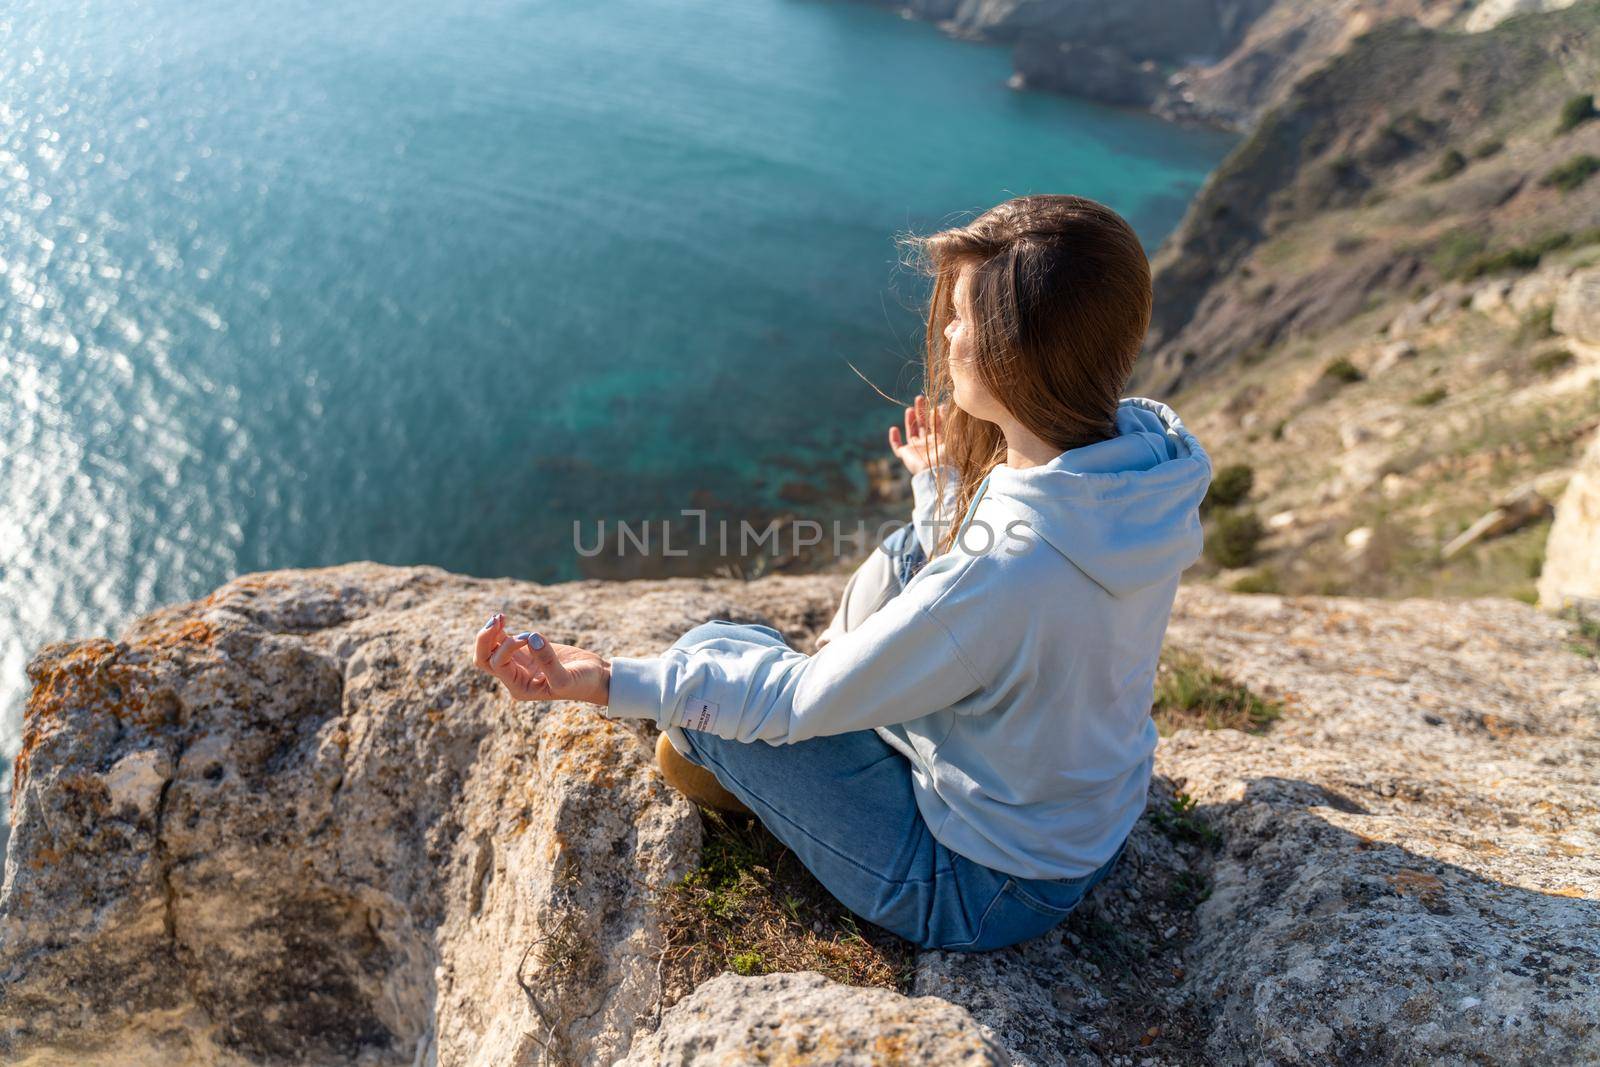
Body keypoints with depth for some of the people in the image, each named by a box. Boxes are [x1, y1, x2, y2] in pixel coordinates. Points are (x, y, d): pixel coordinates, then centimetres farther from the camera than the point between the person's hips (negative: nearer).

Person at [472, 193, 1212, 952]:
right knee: (901, 559, 17)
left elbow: (807, 700, -26)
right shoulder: (1148, 443, -15)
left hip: (984, 893, -7)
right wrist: (947, 485, 11)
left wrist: (605, 681, -20)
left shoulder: (998, 573, -39)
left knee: (710, 649, -2)